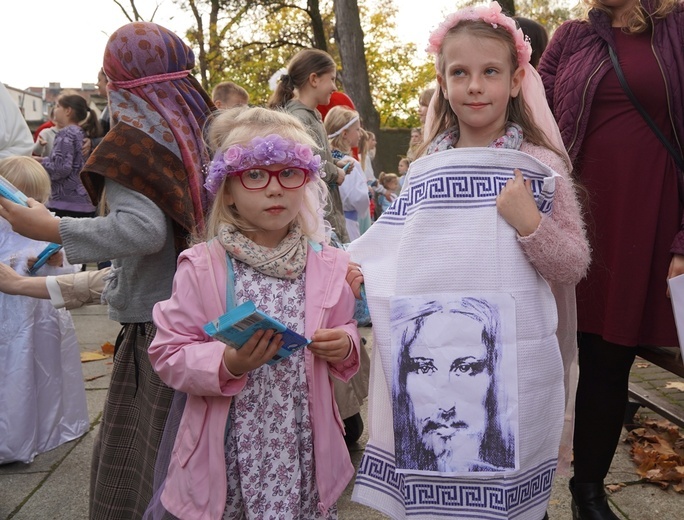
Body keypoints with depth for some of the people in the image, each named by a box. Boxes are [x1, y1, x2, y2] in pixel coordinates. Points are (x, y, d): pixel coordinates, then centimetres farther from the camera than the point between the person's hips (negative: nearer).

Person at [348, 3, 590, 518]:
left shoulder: (541, 165, -3)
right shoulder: (426, 168, 6)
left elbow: (574, 266, -4)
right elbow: (395, 255, 14)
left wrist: (531, 224, -19)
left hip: (512, 360, -2)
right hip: (435, 359, 3)